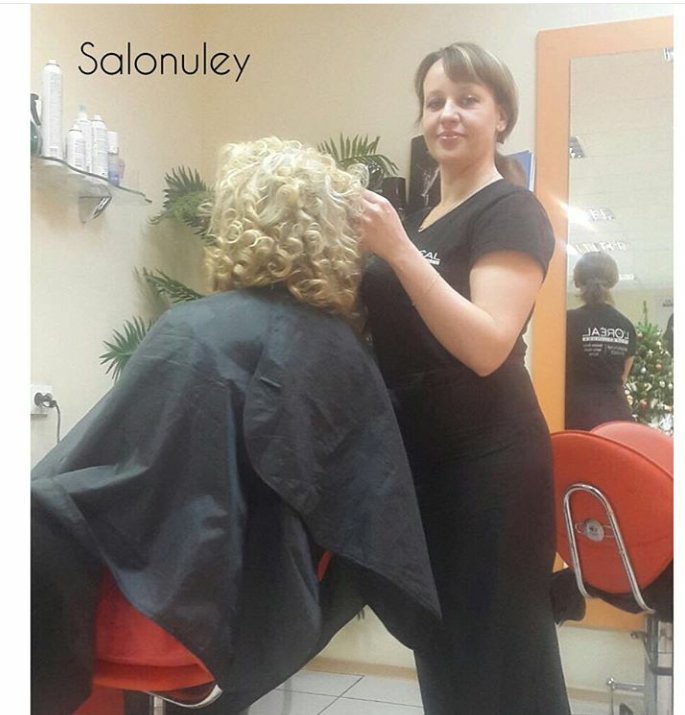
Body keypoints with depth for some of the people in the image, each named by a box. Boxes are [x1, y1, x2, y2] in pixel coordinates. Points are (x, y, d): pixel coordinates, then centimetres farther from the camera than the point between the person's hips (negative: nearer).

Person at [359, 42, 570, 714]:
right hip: (419, 456, 8)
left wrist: (399, 250, -26)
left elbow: (486, 346, -22)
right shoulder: (416, 216, 17)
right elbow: (389, 324, 20)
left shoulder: (512, 211, -8)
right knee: (439, 641, 17)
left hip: (489, 461, -8)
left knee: (496, 649, 1)